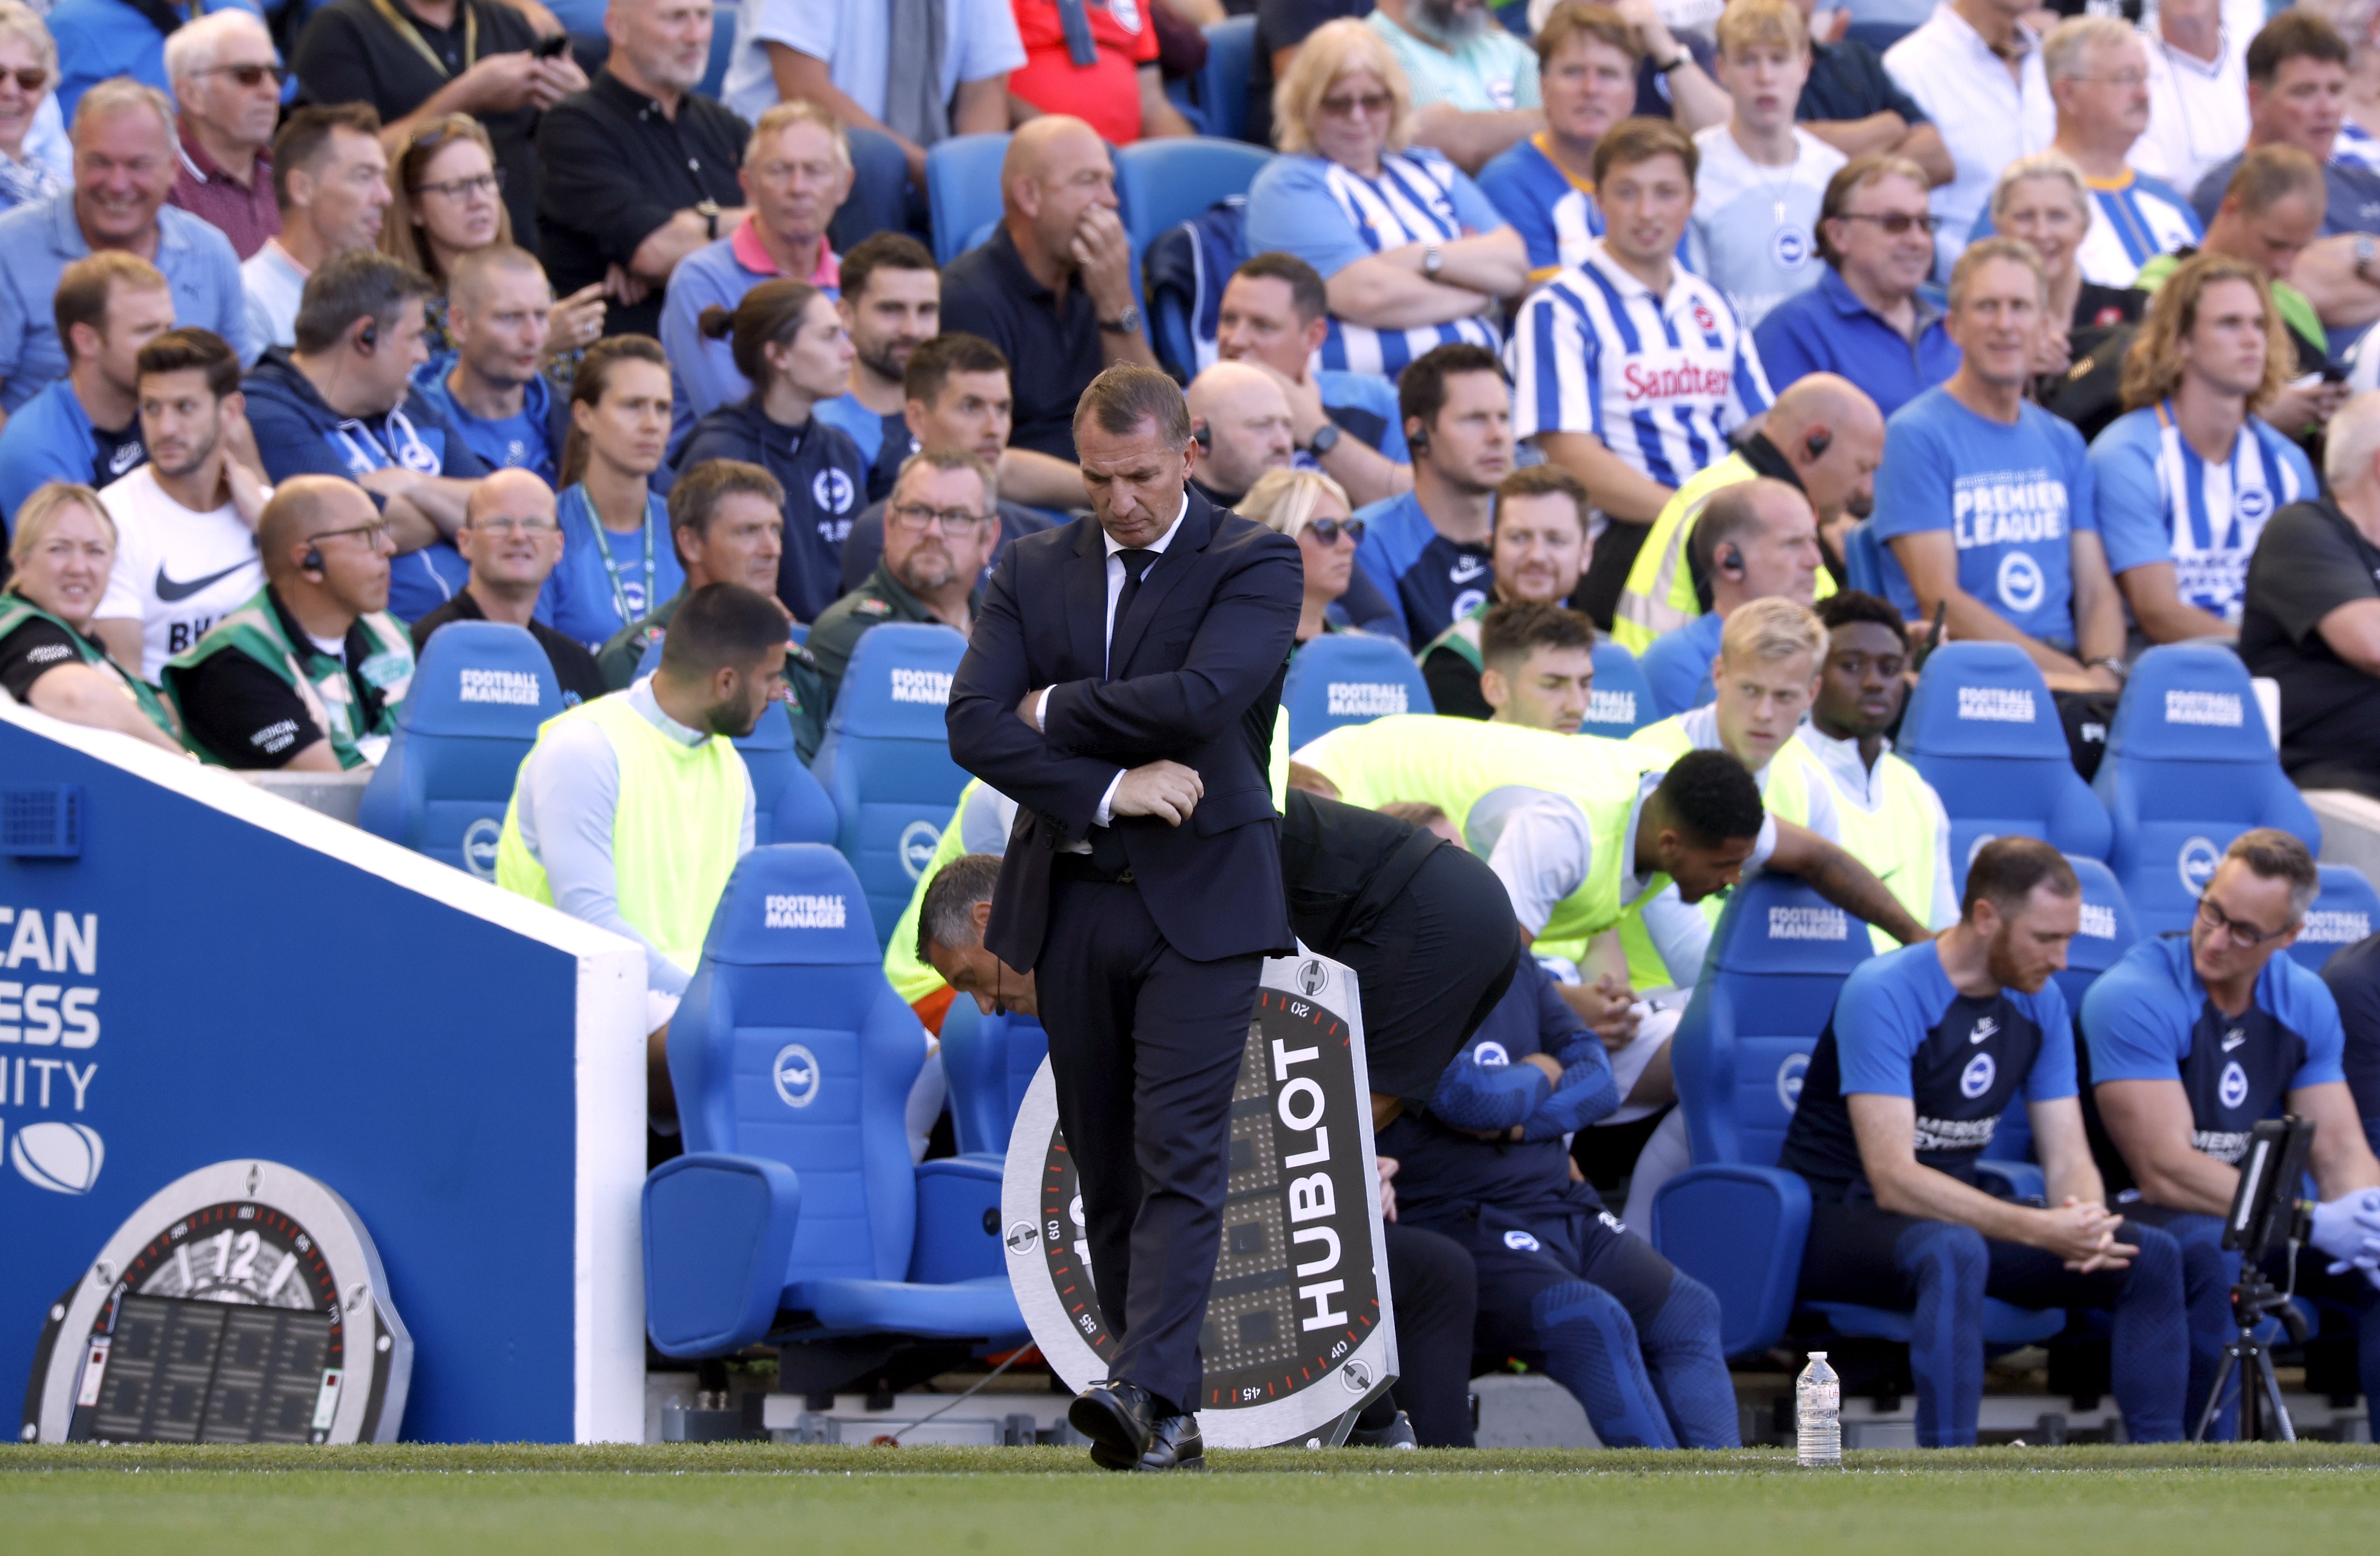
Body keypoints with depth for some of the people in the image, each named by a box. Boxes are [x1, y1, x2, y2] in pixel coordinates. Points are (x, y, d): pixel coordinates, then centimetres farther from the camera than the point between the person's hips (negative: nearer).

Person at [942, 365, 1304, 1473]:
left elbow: (1201, 697, -19)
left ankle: (1147, 1391, -24)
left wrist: (1057, 710, -7)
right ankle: (1165, 1421, 13)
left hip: (1200, 902, -5)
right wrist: (1106, 790, -13)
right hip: (1072, 903, 5)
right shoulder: (1033, 571, 9)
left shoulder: (1253, 566, -3)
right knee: (1105, 1166, 6)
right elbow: (974, 724, -2)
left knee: (1178, 1157, -14)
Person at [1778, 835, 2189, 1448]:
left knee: (2153, 1256, -7)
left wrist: (2087, 1223, -22)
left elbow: (2069, 1158, 4)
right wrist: (2038, 1229, -34)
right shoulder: (1884, 995, -20)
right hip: (1838, 1215, -7)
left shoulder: (2038, 1003, 4)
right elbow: (1893, 1180, -27)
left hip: (1957, 1210, 8)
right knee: (1953, 1252, -41)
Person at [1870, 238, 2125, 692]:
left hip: (2063, 663, 5)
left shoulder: (2063, 444, 18)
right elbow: (1939, 602, -9)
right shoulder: (1915, 435, -1)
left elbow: (2097, 590, 14)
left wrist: (2104, 669, -10)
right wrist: (2072, 676, -15)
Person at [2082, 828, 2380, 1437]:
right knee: (2213, 1254, -38)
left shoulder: (2304, 1002, 4)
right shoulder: (2134, 997, -17)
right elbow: (2165, 1171, -23)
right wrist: (2313, 1223, -28)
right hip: (2143, 1217, -7)